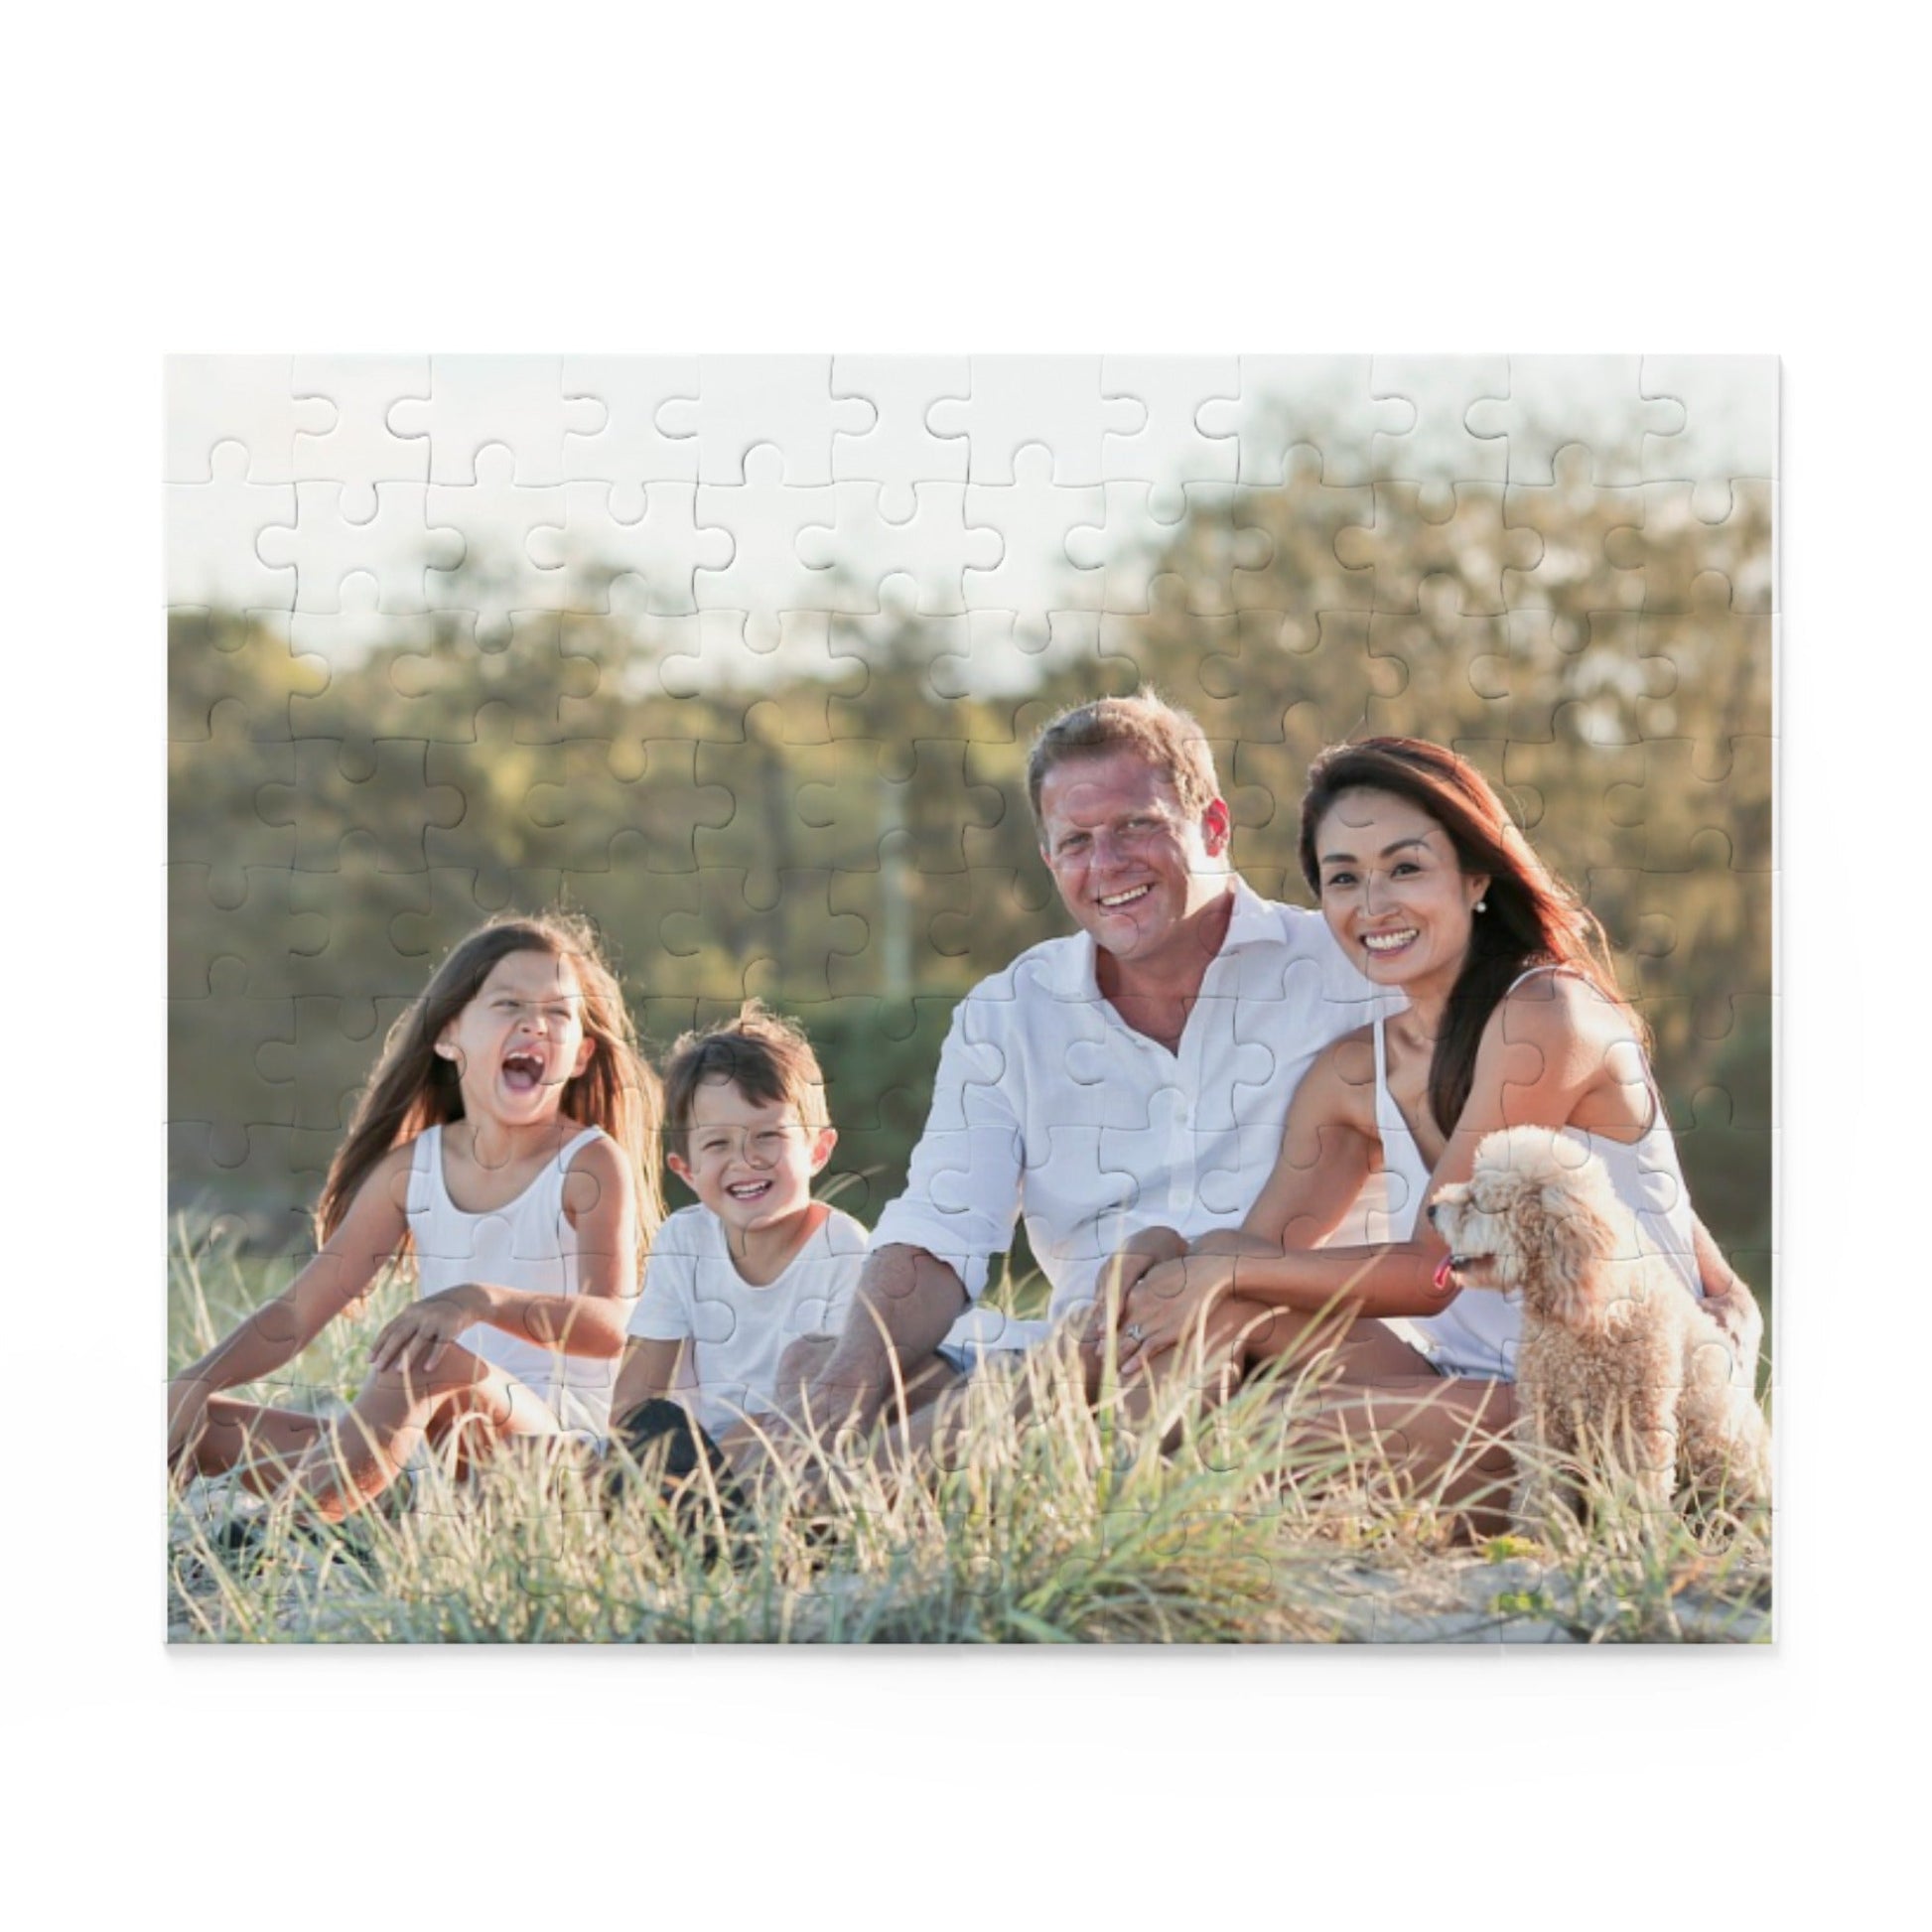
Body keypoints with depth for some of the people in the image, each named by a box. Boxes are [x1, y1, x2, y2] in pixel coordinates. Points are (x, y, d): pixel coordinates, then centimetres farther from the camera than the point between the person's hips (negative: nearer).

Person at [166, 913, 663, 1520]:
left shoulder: (592, 1162, -2)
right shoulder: (411, 1168, 12)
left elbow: (609, 1326, -18)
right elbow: (300, 1309, 10)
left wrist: (481, 1301, -35)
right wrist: (196, 1381, -7)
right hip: (439, 1446, 6)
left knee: (430, 1359, -36)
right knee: (202, 1424, -7)